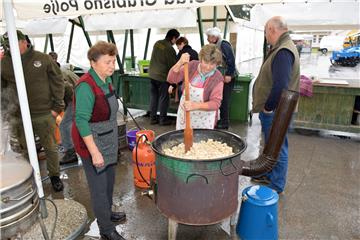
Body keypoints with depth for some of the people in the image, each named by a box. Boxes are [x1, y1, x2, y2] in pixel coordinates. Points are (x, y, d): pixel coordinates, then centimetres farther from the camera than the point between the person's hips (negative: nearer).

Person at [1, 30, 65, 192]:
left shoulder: (43, 59, -4)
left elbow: (57, 82, -1)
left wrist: (57, 106, -4)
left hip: (44, 114, -2)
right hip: (19, 117, 2)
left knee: (50, 148, 10)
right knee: (26, 149, 15)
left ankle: (54, 176, 29)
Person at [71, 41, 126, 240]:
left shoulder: (106, 80, 2)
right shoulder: (86, 86, -23)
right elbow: (81, 121, -24)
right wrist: (94, 152, -23)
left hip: (108, 141, 8)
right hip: (92, 143, -8)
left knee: (109, 181, 22)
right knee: (99, 187, 5)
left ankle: (106, 213, 45)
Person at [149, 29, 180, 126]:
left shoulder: (157, 43, 6)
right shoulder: (170, 49, -16)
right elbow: (173, 65, -10)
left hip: (152, 74, 7)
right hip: (162, 76, -7)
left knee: (153, 96, 13)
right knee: (163, 98, 4)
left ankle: (153, 118, 20)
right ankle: (163, 119, 12)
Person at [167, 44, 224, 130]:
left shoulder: (217, 78, -16)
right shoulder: (192, 66, -8)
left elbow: (215, 103, -20)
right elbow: (171, 79, -11)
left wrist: (195, 106, -34)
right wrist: (180, 63, -27)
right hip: (184, 114, 3)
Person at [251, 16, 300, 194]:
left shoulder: (283, 52, -21)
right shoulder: (282, 48, 12)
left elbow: (280, 85, -32)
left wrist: (268, 107, -19)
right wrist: (267, 106, 13)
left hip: (275, 112, -10)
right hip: (273, 109, 10)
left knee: (277, 148, 5)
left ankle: (276, 186, 21)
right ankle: (269, 175, 40)